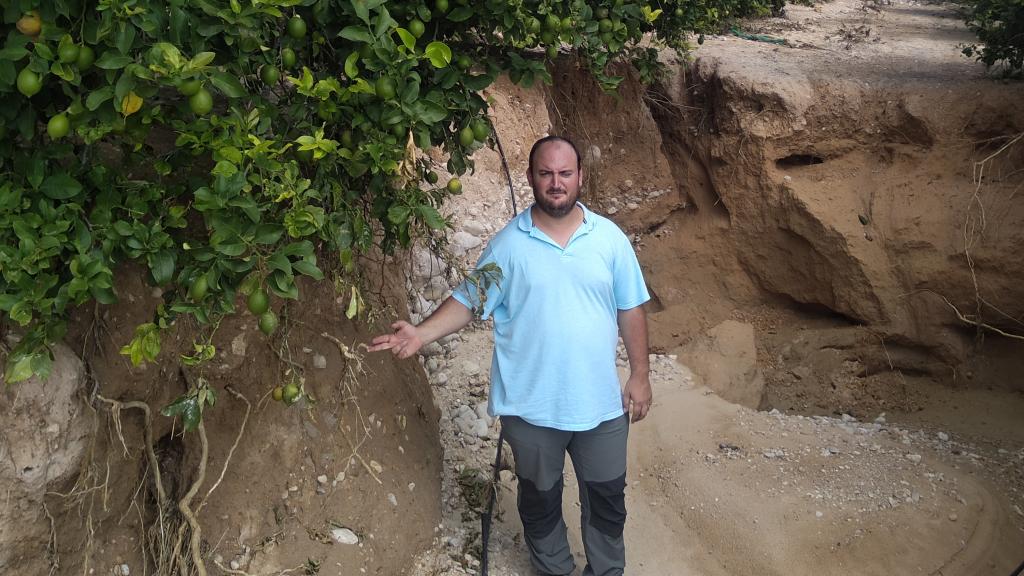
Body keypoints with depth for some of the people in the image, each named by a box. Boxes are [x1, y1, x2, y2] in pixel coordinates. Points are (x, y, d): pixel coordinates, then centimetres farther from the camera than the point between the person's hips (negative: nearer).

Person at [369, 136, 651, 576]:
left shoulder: (610, 238, -4)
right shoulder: (508, 243, -8)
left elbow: (630, 310, 2)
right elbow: (468, 301, -3)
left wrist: (640, 375, 2)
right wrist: (421, 334, -19)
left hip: (601, 402, 1)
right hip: (530, 406, -1)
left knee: (607, 497, 17)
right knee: (540, 499, 19)